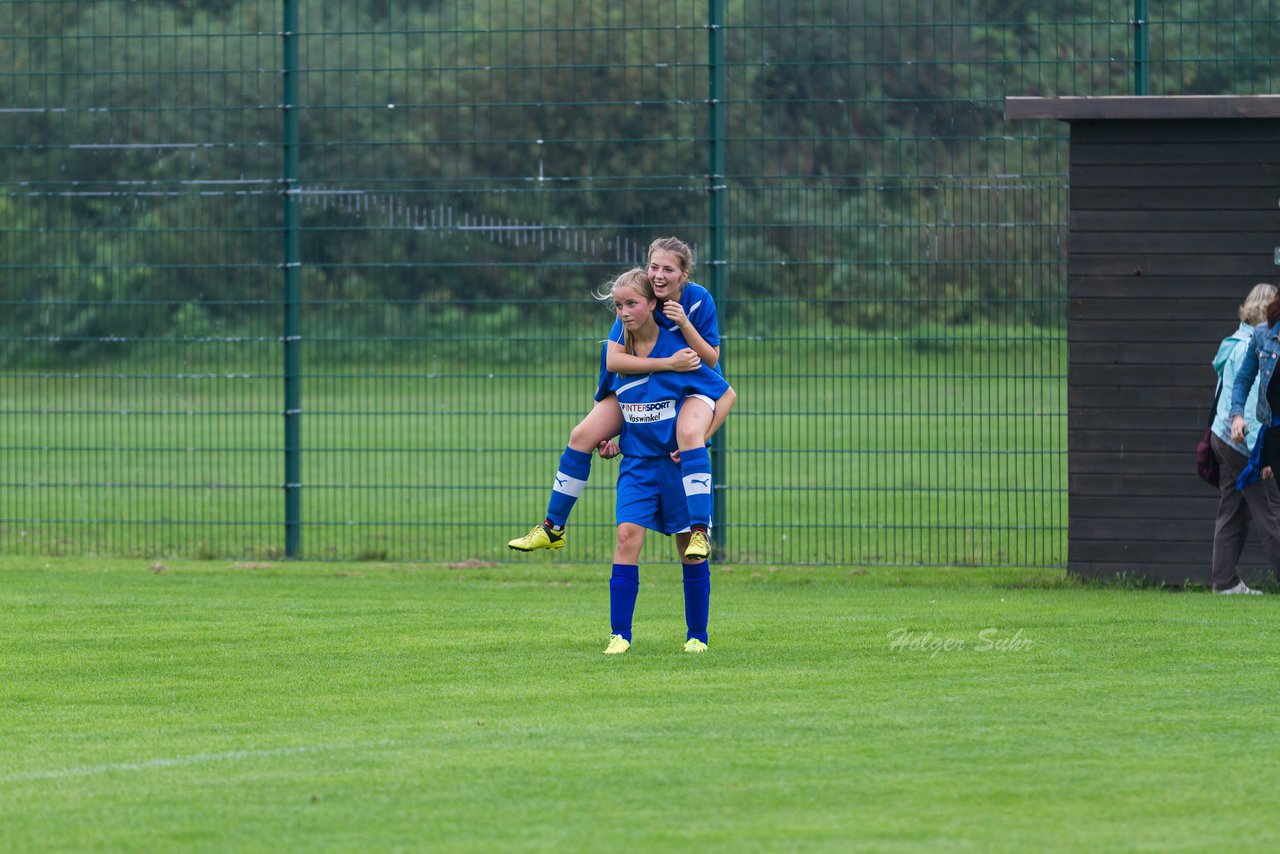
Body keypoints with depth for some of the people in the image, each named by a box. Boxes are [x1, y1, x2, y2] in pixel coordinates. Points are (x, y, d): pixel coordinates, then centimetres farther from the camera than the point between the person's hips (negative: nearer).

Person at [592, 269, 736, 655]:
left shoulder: (678, 348, -13)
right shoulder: (615, 351, 1)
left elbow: (726, 394, -6)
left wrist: (700, 440, -12)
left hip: (679, 463, -3)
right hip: (637, 461, 3)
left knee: (690, 548, 4)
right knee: (627, 535, -13)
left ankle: (696, 635, 17)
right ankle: (619, 634, -12)